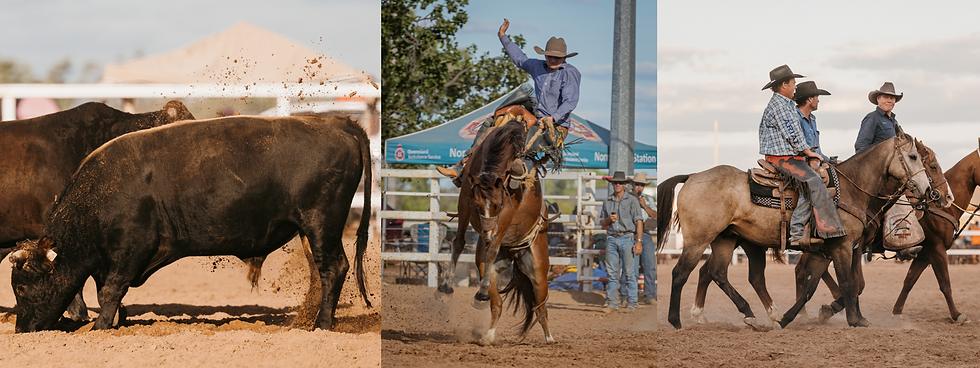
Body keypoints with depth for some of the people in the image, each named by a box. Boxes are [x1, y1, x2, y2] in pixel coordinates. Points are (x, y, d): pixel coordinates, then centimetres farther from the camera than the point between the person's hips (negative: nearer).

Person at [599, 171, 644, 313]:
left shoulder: (632, 200, 0)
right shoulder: (607, 201, 13)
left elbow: (639, 221, -5)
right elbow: (602, 222, 20)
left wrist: (639, 241, -14)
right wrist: (609, 219, -4)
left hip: (627, 238, -4)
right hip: (611, 239, 4)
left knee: (629, 272, -5)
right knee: (612, 273, 3)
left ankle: (631, 304, -2)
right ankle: (612, 303, 5)